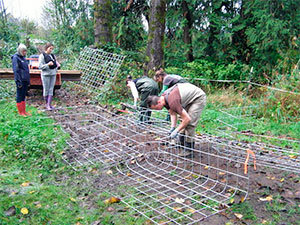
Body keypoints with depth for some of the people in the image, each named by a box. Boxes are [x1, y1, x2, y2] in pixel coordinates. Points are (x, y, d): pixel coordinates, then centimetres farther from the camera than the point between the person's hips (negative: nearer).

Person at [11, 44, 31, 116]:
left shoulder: (23, 58, 15)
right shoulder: (15, 58, -9)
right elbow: (16, 70, -14)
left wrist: (28, 80, 18)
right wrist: (18, 81, -19)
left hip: (25, 80, 8)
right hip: (21, 80, -8)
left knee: (23, 96, 12)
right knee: (19, 96, 0)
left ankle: (24, 111, 19)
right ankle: (20, 112, 6)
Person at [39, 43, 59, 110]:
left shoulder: (52, 55, 14)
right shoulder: (42, 56, -4)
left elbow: (56, 63, 26)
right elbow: (40, 66, -10)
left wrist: (57, 65, 4)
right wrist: (48, 64, -21)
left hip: (53, 74, 5)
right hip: (46, 75, -5)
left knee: (51, 90, 2)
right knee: (46, 90, 1)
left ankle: (49, 104, 5)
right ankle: (47, 104, 13)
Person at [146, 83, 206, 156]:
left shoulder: (172, 101, -34)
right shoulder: (164, 97, -6)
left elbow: (187, 119, -31)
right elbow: (173, 114, 5)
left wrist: (176, 131, -21)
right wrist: (172, 128, -7)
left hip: (199, 97, -10)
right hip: (191, 97, 10)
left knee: (190, 123, -13)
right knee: (183, 120, 14)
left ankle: (189, 149, -2)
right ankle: (182, 144, 25)